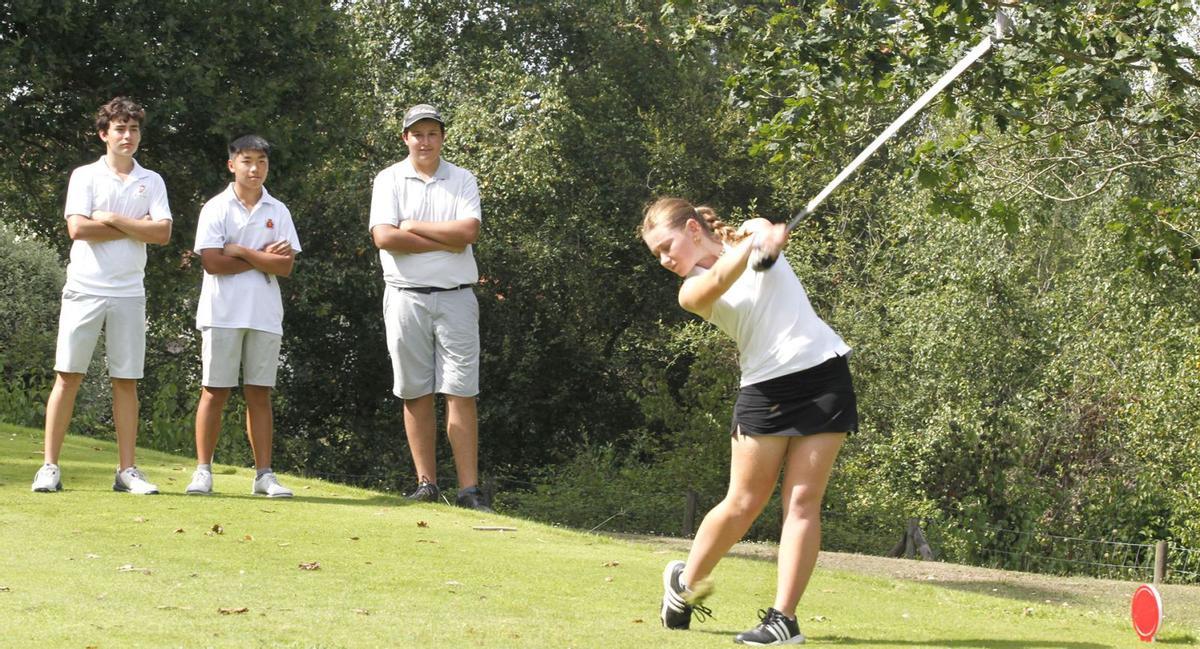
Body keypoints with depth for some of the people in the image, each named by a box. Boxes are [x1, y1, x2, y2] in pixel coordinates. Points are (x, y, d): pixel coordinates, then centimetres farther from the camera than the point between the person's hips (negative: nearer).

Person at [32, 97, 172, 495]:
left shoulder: (152, 182, 10)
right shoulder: (85, 176, 3)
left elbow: (162, 233, -3)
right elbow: (78, 228, -11)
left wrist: (112, 219, -8)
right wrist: (136, 229, -6)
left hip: (129, 294, 2)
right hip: (84, 289, -2)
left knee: (126, 381, 3)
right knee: (68, 376, -3)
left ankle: (127, 470, 7)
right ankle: (50, 467, -1)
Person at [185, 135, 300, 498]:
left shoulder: (278, 212, 9)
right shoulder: (216, 208, 1)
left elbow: (285, 266, -1)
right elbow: (211, 262, -11)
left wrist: (242, 252, -9)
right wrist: (264, 259, -7)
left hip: (265, 315, 3)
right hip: (223, 313, -2)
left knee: (260, 395, 4)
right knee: (215, 391, -1)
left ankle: (264, 474, 5)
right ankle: (203, 471, 3)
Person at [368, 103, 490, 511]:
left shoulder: (462, 180, 8)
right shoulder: (389, 180, 6)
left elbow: (468, 231, -9)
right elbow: (384, 237, -9)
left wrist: (413, 226, -6)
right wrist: (445, 241, -9)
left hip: (455, 297, 0)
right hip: (405, 297, 0)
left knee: (461, 393, -5)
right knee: (415, 393, 2)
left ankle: (469, 489, -8)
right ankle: (426, 484, 7)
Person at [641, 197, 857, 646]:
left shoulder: (751, 229, 10)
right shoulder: (692, 292, 2)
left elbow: (775, 232, -13)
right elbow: (717, 281, -21)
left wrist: (768, 237, -36)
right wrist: (748, 248, -39)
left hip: (823, 369, 0)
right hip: (765, 387, 0)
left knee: (803, 502, -7)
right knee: (743, 503, -2)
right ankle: (685, 583, 20)